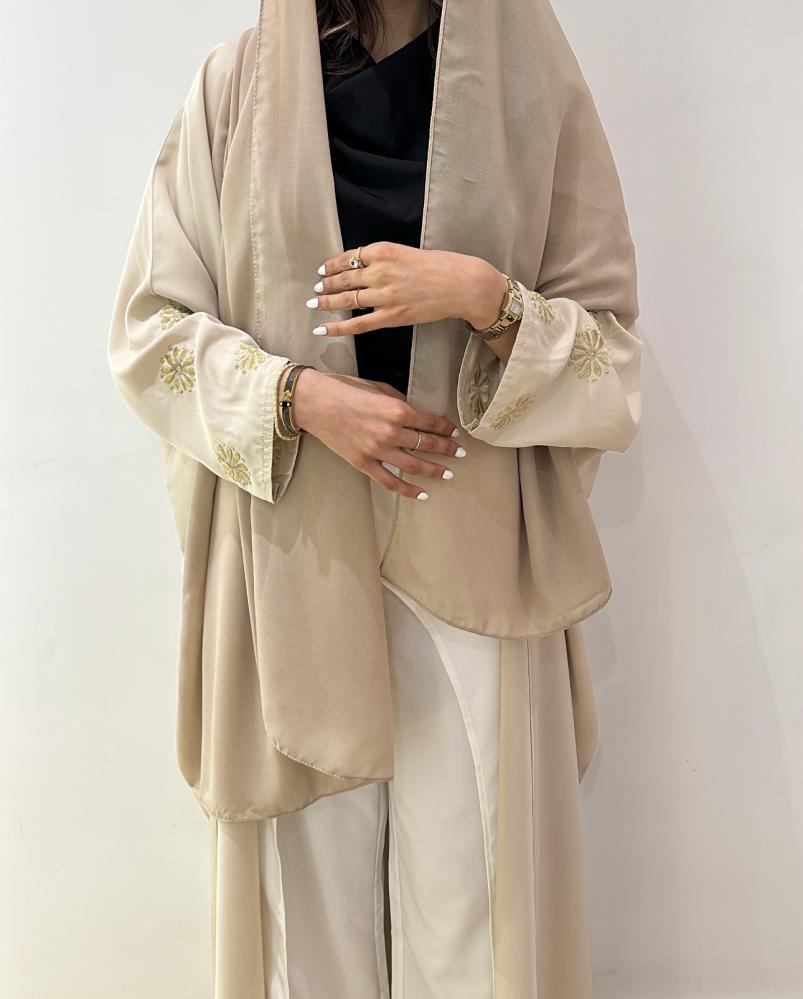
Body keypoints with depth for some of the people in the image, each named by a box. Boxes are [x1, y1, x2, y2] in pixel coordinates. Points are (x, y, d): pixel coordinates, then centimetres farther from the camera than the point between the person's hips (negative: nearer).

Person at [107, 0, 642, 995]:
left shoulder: (536, 88, 5)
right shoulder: (232, 88, 5)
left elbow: (613, 365, 3)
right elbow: (148, 326, 4)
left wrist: (489, 299, -16)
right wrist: (300, 394, -13)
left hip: (473, 561, 0)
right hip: (295, 563, 1)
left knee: (472, 891, 4)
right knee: (310, 880, 9)